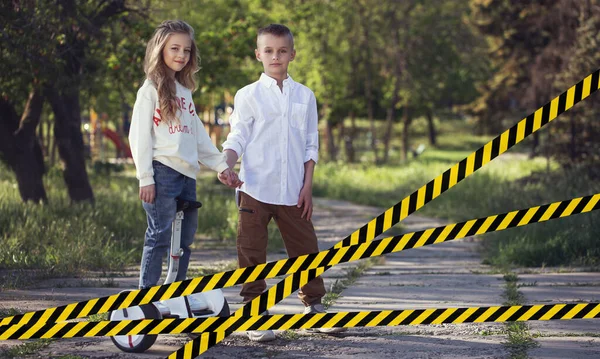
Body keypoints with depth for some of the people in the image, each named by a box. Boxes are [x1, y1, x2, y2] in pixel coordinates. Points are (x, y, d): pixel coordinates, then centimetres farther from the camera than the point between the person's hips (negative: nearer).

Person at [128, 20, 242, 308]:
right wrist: (145, 178, -12)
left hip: (187, 173, 7)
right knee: (160, 236, -9)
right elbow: (139, 134, -6)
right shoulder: (151, 89, -1)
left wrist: (221, 165, 17)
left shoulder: (185, 91, 20)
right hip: (163, 171, -7)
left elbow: (197, 134, 23)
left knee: (186, 236, 10)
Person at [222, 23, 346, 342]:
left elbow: (310, 145, 10)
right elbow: (237, 139, 0)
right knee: (252, 251, -1)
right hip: (255, 188, -2)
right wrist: (226, 165, -20)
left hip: (292, 192, 2)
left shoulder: (304, 96, 9)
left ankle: (314, 306, 20)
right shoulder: (248, 95, 3)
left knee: (305, 248, 7)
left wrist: (307, 186, 3)